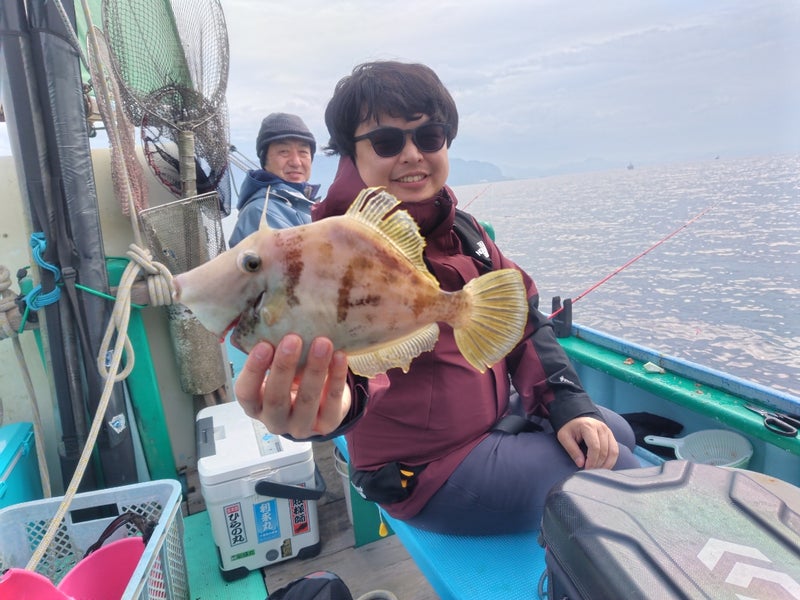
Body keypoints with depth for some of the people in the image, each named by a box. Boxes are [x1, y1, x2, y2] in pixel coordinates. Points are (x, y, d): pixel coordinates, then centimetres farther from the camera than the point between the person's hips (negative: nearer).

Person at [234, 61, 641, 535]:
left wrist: (565, 401, -8)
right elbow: (334, 349, -44)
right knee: (616, 468, -10)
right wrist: (326, 408, -67)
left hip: (495, 418, 8)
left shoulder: (456, 227, -1)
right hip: (430, 470, -7)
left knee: (616, 433, 20)